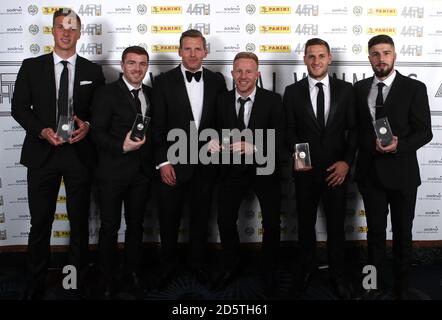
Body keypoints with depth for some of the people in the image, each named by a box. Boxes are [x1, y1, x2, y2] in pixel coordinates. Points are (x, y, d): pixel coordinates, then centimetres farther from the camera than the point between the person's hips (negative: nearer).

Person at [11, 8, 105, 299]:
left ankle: (78, 283, 27)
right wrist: (42, 131, -14)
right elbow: (19, 107, 2)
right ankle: (36, 285, 24)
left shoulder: (93, 71, 5)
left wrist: (88, 126, -12)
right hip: (42, 153, 0)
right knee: (40, 223, 7)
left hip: (80, 153, 1)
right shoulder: (31, 66, 3)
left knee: (80, 222, 10)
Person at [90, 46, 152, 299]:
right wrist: (122, 147, -26)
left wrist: (154, 161, -1)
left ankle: (133, 271, 32)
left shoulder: (151, 94, 8)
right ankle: (108, 277, 22)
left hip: (142, 171, 4)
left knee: (136, 224, 15)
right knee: (110, 226, 6)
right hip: (113, 171, -4)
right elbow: (98, 132, -11)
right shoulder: (107, 93, -6)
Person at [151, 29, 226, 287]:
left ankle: (198, 263, 33)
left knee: (201, 216, 14)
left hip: (206, 164, 2)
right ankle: (169, 265, 30)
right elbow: (158, 126, -5)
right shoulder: (164, 82, -3)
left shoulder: (217, 80, 4)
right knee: (169, 219, 9)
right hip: (173, 163, -2)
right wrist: (163, 162, -10)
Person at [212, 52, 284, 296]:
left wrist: (254, 148, -32)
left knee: (272, 224, 9)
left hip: (265, 169, -1)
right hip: (232, 169, 2)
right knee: (225, 221, 8)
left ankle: (269, 273, 33)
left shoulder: (273, 100, -10)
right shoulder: (222, 101, -2)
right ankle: (232, 267, 35)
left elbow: (279, 138, -16)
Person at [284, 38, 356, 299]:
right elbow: (289, 130, 0)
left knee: (336, 225, 9)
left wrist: (347, 162, -10)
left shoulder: (345, 89, 2)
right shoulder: (293, 91, 2)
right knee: (306, 223, 14)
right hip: (306, 170, 1)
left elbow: (354, 129, 0)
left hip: (336, 170, 0)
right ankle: (307, 268, 34)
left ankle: (338, 274, 27)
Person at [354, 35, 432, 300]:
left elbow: (424, 132, -9)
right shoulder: (360, 88, 5)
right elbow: (356, 129, 8)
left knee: (402, 233, 11)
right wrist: (373, 144, -7)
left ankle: (402, 287, 29)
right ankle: (376, 284, 29)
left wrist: (398, 146, -24)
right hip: (370, 172, 3)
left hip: (401, 172, -2)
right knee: (375, 231, 13)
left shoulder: (414, 88, -6)